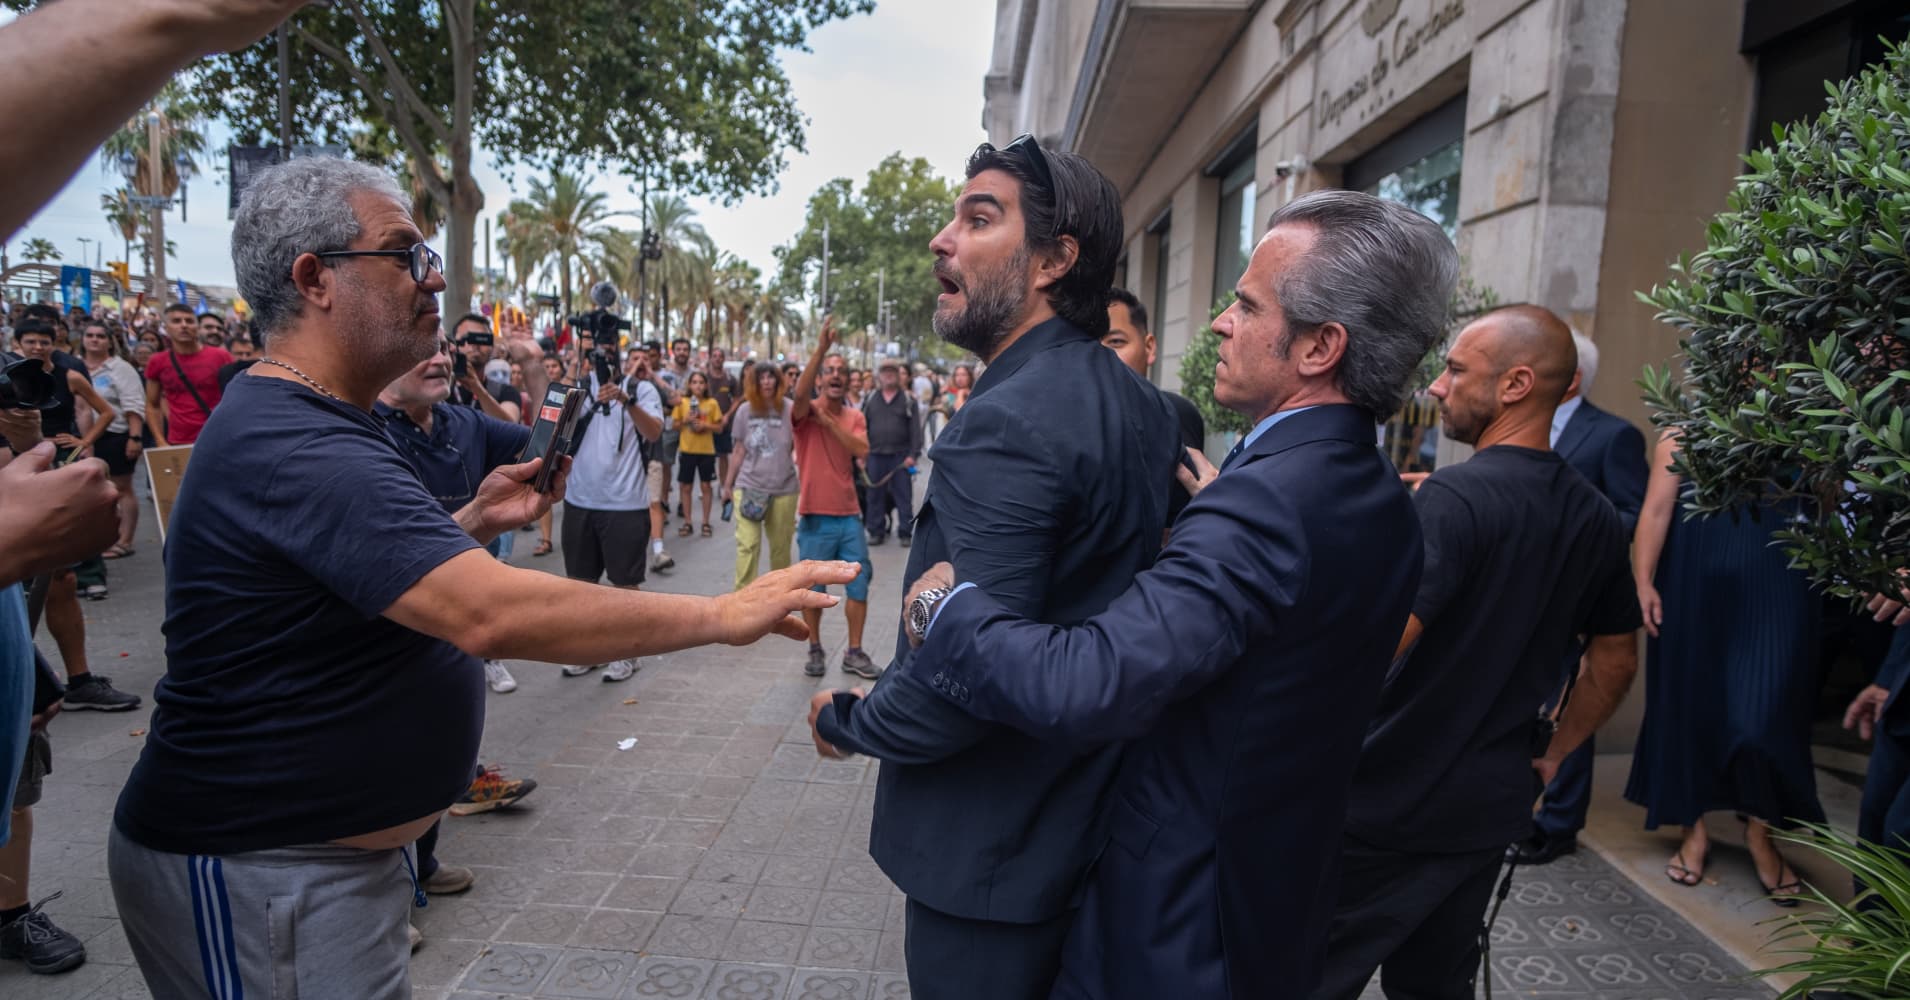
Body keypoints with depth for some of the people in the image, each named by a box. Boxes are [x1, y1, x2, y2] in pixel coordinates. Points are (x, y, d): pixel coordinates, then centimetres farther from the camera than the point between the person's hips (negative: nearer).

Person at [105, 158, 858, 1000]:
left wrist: (473, 524, 2)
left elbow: (386, 573, 19)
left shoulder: (302, 424, 9)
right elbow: (492, 613, -38)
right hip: (261, 868, -10)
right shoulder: (295, 446, -27)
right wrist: (724, 614, -32)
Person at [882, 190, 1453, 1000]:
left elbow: (1082, 685, -40)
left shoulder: (1264, 499, -31)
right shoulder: (1379, 500, 0)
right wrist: (1220, 505, 3)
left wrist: (942, 601, -24)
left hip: (1174, 932, -9)